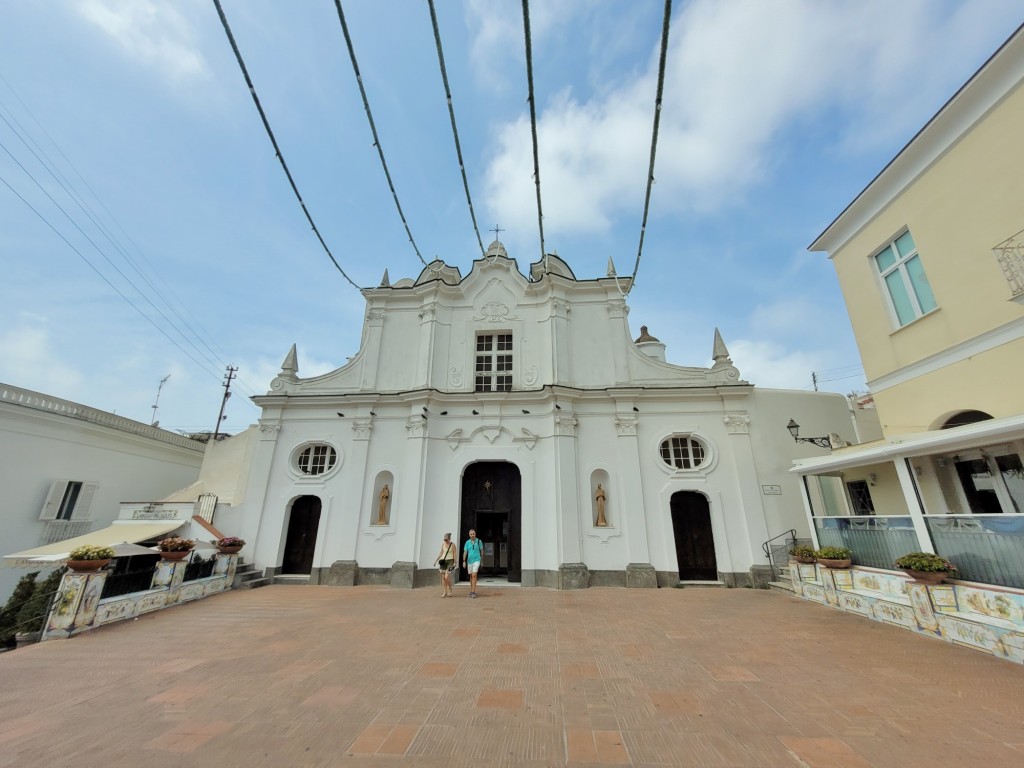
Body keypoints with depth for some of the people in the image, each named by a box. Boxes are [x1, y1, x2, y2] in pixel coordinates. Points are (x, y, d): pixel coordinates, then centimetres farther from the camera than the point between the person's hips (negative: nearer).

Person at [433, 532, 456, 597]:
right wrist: (436, 560, 6)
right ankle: (444, 592, 11)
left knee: (446, 577, -14)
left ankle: (450, 590, 9)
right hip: (443, 561, 5)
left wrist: (455, 563, -9)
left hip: (449, 561, -5)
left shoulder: (452, 544, -6)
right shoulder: (443, 544, 5)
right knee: (443, 577, 1)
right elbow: (441, 553, 12)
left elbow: (455, 554, -4)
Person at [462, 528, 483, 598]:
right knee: (471, 576, 13)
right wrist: (464, 561, -12)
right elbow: (465, 552, -2)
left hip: (476, 560, -3)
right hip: (469, 561, 3)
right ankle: (471, 590, 27)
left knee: (474, 575, -16)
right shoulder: (467, 542, 0)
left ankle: (473, 592, -14)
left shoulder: (479, 541, -3)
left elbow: (481, 550, 7)